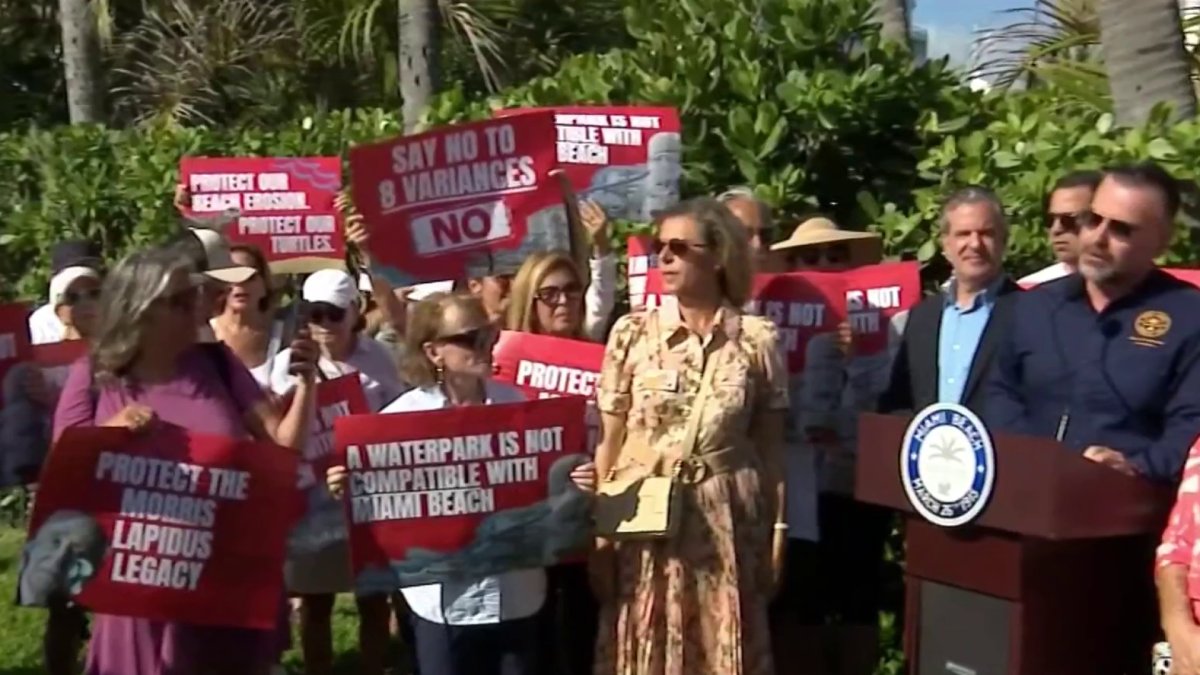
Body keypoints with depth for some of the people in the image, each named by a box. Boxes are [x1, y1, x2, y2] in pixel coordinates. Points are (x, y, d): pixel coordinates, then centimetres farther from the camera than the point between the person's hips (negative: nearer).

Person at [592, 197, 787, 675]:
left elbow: (771, 447, 3)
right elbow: (609, 440, 3)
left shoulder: (758, 339, -1)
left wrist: (777, 531, 1)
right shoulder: (632, 333, 0)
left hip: (727, 526, 0)